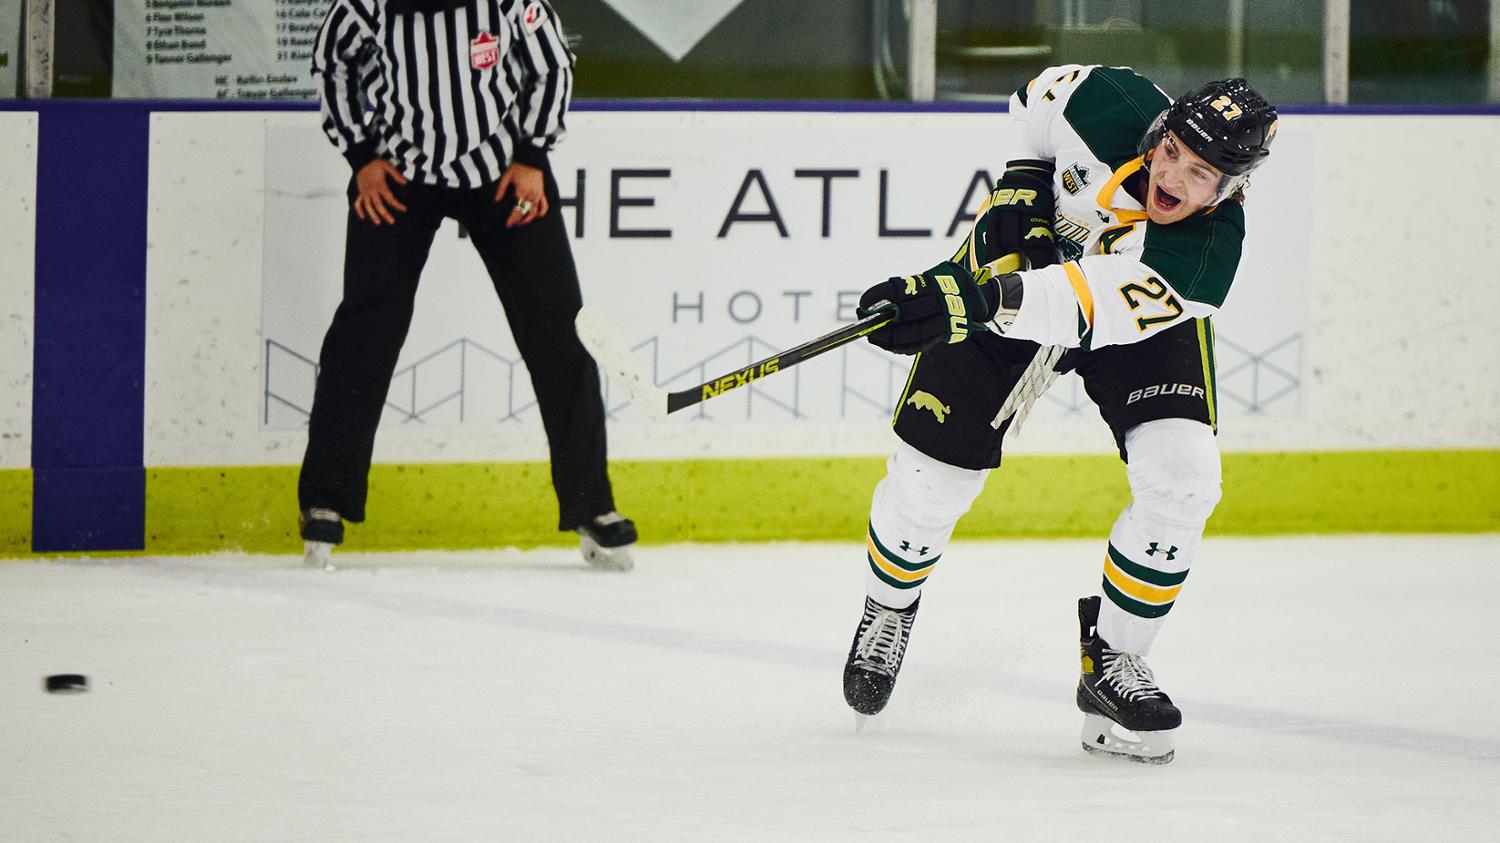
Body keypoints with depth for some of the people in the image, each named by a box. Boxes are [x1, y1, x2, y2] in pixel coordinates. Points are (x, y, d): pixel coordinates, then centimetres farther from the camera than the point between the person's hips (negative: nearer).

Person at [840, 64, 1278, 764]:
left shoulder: (1211, 246, -38)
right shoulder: (1107, 104, -32)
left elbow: (1095, 302, -54)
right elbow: (1039, 96, -5)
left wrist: (986, 302, -66)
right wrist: (1022, 180, -18)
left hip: (1142, 313, -1)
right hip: (1024, 250, 1)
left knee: (1181, 477, -21)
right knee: (931, 471, -4)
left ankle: (1112, 660, -2)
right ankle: (888, 610, 28)